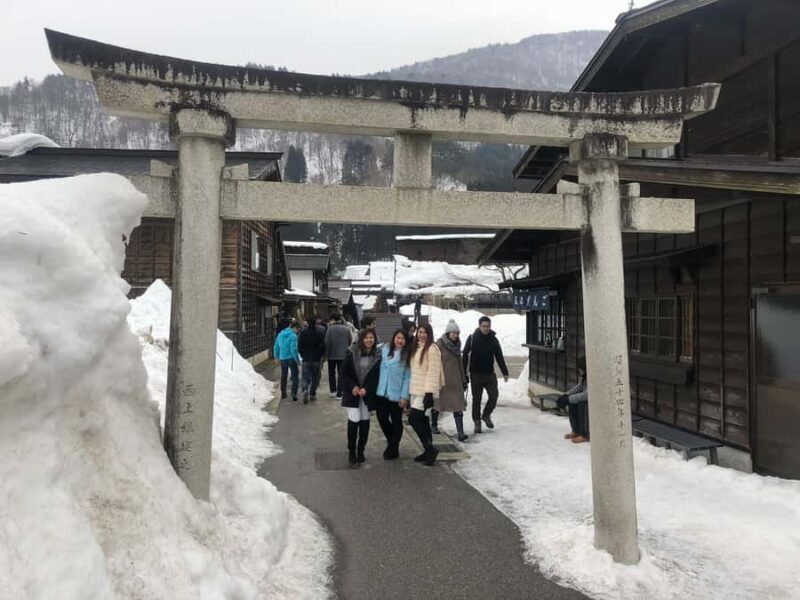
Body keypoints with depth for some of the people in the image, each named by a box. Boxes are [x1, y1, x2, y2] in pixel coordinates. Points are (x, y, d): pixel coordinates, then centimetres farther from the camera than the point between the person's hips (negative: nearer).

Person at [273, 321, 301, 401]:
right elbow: (293, 349, -20)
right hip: (291, 359, -6)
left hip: (283, 359, 6)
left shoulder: (280, 334, 6)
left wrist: (277, 357, 24)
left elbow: (276, 347, 12)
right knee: (295, 377, 3)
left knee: (283, 377, 19)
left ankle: (283, 394, 26)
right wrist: (297, 360, -11)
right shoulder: (293, 336, -15)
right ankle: (294, 394, -5)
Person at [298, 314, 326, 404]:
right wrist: (322, 355, 4)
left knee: (306, 377, 7)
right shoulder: (321, 330, -7)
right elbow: (324, 345, -8)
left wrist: (303, 356, 12)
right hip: (317, 359, 0)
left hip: (306, 359, 0)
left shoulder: (303, 332, -4)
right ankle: (312, 394, 15)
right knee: (315, 377, 12)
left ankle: (305, 390, -16)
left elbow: (299, 347, -2)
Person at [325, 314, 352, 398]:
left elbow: (327, 342, -13)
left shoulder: (330, 328, -10)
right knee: (341, 373, 5)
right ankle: (339, 393, 3)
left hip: (332, 355, -2)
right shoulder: (346, 329, 0)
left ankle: (333, 390, 17)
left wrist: (326, 353, -2)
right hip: (343, 354, 2)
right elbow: (350, 341, 3)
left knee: (331, 373, 16)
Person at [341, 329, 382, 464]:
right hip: (352, 394, -1)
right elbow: (344, 373, 1)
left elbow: (377, 377, -2)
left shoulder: (378, 357, -1)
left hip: (368, 395, 1)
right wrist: (352, 387, -12)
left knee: (365, 422, 6)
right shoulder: (352, 355, -1)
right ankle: (351, 451, 8)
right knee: (354, 421, -8)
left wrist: (366, 389, -13)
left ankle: (360, 451, 20)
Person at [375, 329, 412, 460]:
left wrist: (404, 395, -11)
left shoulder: (407, 355, -6)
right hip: (382, 392, 3)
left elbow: (408, 376, -7)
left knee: (396, 421, 9)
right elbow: (379, 367, 9)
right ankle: (392, 442, 28)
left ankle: (393, 449, 24)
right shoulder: (385, 349, 1)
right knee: (382, 418, 2)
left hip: (397, 394, -2)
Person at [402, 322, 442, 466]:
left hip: (425, 392, -8)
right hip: (415, 391, 8)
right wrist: (410, 392, 16)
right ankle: (429, 450, 21)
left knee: (413, 419, -11)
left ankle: (430, 449, 0)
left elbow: (433, 372, -17)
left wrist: (429, 393, -22)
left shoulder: (432, 348, -12)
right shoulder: (416, 348, 14)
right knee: (422, 420, 12)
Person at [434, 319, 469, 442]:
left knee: (458, 405, -6)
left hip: (455, 380, 5)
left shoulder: (456, 345, 8)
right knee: (437, 402, 13)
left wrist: (463, 380, 16)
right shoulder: (439, 344, -11)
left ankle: (460, 433, -11)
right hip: (441, 380, -5)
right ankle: (434, 425, 36)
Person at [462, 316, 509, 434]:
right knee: (476, 399, 4)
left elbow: (499, 357, 9)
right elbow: (465, 355, -4)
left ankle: (486, 415, 19)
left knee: (494, 395, -5)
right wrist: (464, 372, -8)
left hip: (490, 374, 3)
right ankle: (477, 421, 16)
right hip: (476, 374, -2)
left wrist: (505, 372, 7)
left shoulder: (493, 339, 3)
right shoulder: (472, 338, -6)